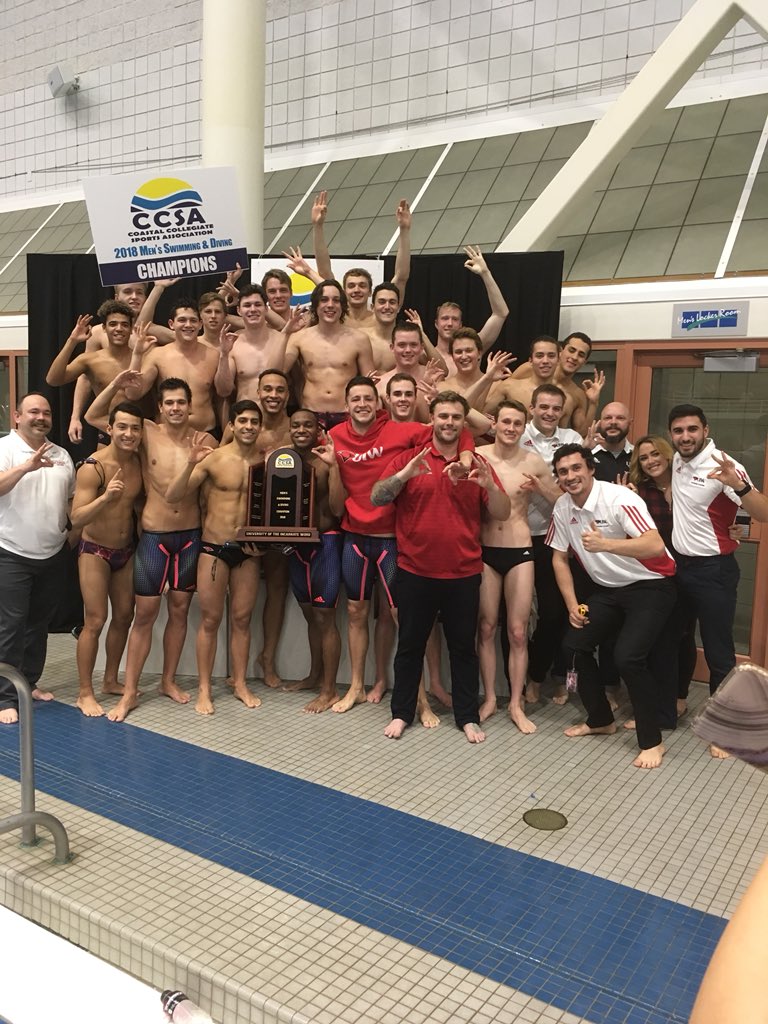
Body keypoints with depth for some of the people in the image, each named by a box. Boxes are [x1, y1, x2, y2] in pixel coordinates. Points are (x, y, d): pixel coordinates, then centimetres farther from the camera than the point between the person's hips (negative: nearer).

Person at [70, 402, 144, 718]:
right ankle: (85, 693, 7)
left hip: (127, 549, 6)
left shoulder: (139, 462, -2)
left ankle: (111, 680, 28)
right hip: (95, 551, -6)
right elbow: (77, 519, -25)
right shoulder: (93, 467, -21)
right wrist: (105, 497, -40)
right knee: (95, 622, -6)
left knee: (123, 616, 13)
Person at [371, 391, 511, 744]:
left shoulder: (476, 463, 5)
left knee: (463, 647, 9)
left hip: (463, 574, 1)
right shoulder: (409, 457, 1)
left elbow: (503, 513, 1)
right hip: (415, 572, -1)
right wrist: (404, 474, -25)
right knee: (410, 645, 10)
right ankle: (401, 713, 22)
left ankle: (467, 717, 21)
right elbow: (376, 498, -8)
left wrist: (489, 485, -19)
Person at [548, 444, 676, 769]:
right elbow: (559, 558, 10)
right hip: (608, 589, 7)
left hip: (649, 586, -7)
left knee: (628, 656, -21)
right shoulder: (562, 508, -2)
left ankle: (651, 741, -3)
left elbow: (656, 546, -35)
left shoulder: (619, 498, -23)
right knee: (574, 645, 1)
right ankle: (600, 719, 23)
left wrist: (605, 544, -46)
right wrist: (572, 605, 4)